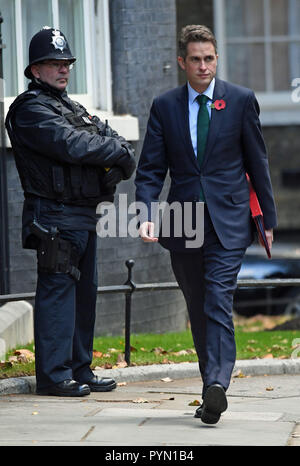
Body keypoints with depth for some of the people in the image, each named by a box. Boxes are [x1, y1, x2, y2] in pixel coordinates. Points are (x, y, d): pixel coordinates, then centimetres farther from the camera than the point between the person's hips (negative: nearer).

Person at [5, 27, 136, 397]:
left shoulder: (70, 107, 22)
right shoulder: (31, 109, -8)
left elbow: (112, 139, 15)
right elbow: (70, 145, -21)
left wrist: (118, 161, -8)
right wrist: (118, 151, -11)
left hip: (84, 218, 9)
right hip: (55, 218, -9)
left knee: (83, 294, 12)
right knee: (57, 293, -8)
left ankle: (79, 370, 19)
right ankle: (53, 376, -6)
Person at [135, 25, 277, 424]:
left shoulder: (241, 100, 2)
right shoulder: (164, 106, 6)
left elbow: (257, 162, 7)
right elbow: (150, 170, 4)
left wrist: (268, 217, 8)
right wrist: (147, 215, -12)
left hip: (228, 223, -3)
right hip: (183, 224, 3)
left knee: (219, 305, -16)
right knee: (198, 312, 8)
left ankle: (217, 384, -26)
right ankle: (213, 390, 16)